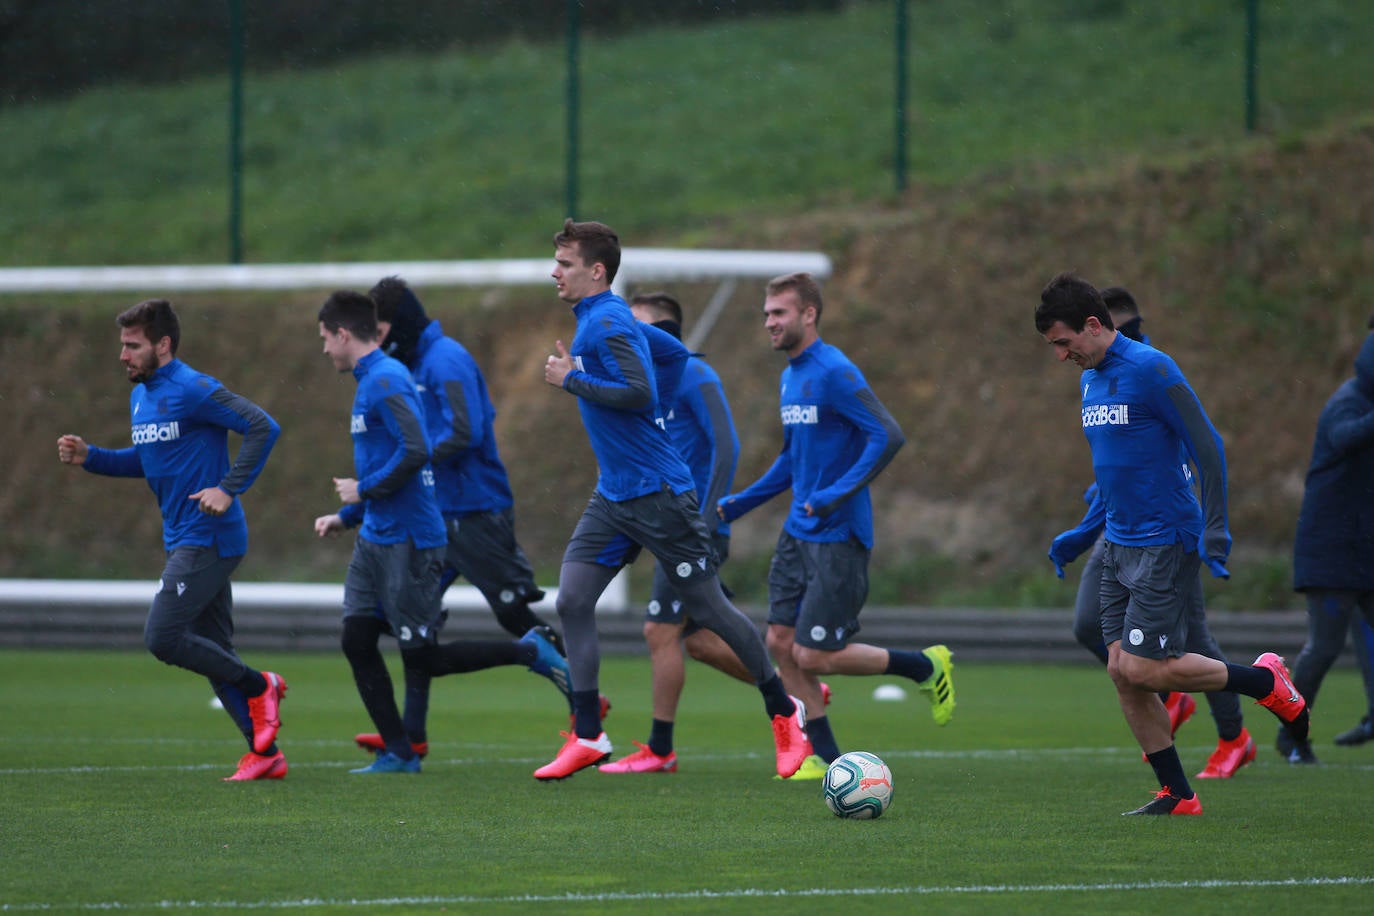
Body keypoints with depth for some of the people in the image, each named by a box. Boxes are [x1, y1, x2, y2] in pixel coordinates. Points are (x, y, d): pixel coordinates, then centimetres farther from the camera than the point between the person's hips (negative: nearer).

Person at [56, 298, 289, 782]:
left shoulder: (192, 389, -15)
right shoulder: (140, 396, 14)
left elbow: (262, 427, -20)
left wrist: (229, 489, -23)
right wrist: (89, 457, 13)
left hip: (208, 538, -10)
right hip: (183, 539, 10)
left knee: (162, 637, -15)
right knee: (212, 650, 8)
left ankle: (259, 687, 1)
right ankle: (266, 754, 12)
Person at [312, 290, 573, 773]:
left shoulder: (386, 380, -15)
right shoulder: (372, 380, 16)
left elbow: (414, 451, -26)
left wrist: (363, 490, -15)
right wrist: (345, 516, 20)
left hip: (408, 542, -10)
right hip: (376, 537, 10)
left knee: (422, 658, -6)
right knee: (356, 639, 3)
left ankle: (531, 652, 6)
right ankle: (398, 752, 7)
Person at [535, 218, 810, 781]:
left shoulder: (606, 323, -16)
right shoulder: (598, 320, 13)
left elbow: (638, 393, -27)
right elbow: (676, 351, 24)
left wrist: (571, 380, -18)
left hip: (656, 494, -9)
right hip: (613, 496, 9)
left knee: (710, 609, 1)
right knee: (571, 601, -4)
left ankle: (783, 710, 17)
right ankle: (587, 738, -3)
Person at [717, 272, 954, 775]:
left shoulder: (833, 372, -16)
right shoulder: (791, 375, 13)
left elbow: (888, 436, -23)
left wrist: (838, 494, -29)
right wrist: (739, 503, 18)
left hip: (838, 537, -9)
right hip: (798, 533, 9)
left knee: (814, 655, -8)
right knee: (781, 643, 3)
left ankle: (927, 667, 12)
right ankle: (826, 756, 12)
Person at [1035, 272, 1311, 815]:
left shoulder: (1151, 370, -15)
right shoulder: (1090, 379, 12)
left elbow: (1208, 448, -16)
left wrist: (1214, 532, -19)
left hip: (1166, 545, -9)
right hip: (1120, 547, 9)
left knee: (1142, 669, -13)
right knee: (1121, 671, 2)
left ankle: (1266, 681, 6)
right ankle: (1176, 795, 9)